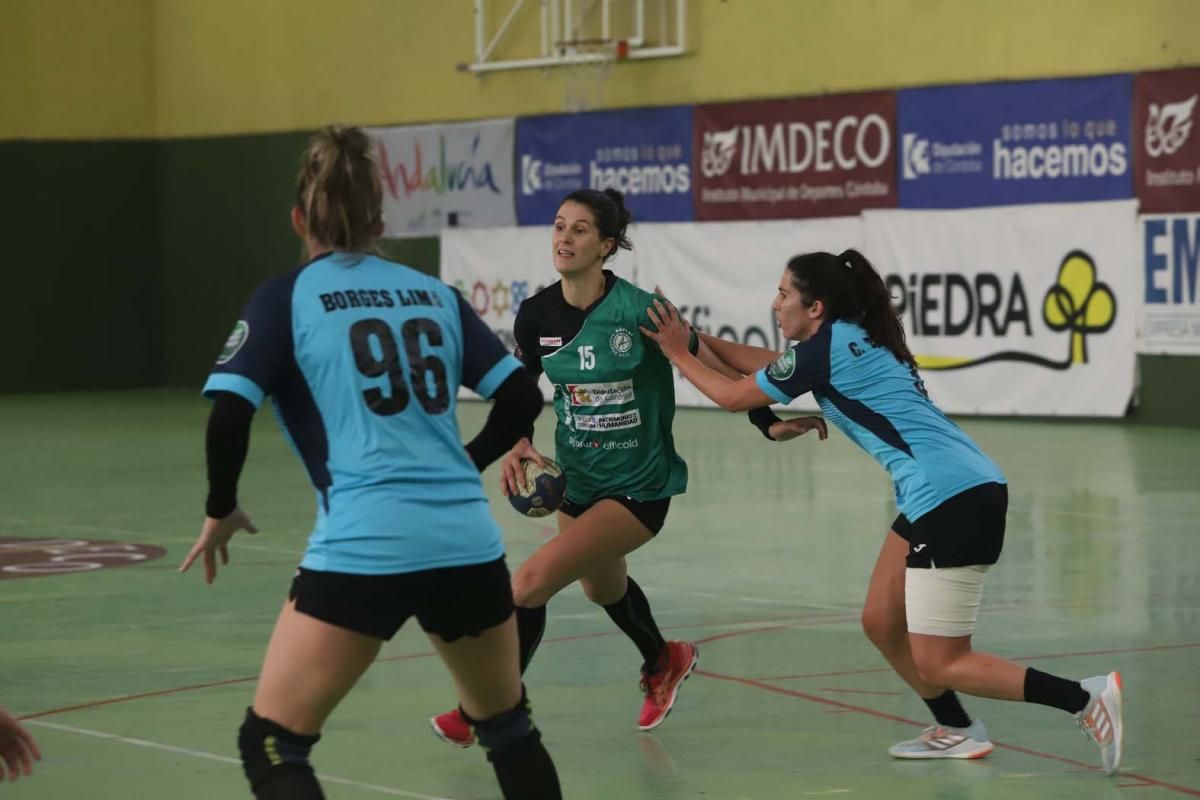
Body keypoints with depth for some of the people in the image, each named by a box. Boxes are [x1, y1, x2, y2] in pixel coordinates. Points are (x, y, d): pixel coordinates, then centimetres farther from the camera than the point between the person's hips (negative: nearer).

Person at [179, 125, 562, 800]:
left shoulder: (286, 299, 4)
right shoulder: (435, 295, 16)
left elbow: (229, 416, -7)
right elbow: (522, 397, 14)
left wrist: (221, 509, 10)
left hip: (363, 548, -4)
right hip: (468, 541, 5)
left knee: (271, 744, 4)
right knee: (509, 729, 24)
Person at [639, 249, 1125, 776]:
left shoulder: (825, 350, -8)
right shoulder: (855, 339, 18)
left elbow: (733, 397, 3)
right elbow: (771, 365, 32)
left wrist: (677, 352, 16)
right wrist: (697, 339, 30)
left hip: (954, 500, -10)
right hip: (945, 496, 10)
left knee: (938, 665, -6)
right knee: (881, 623, 16)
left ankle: (1088, 699, -12)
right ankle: (956, 732, 24)